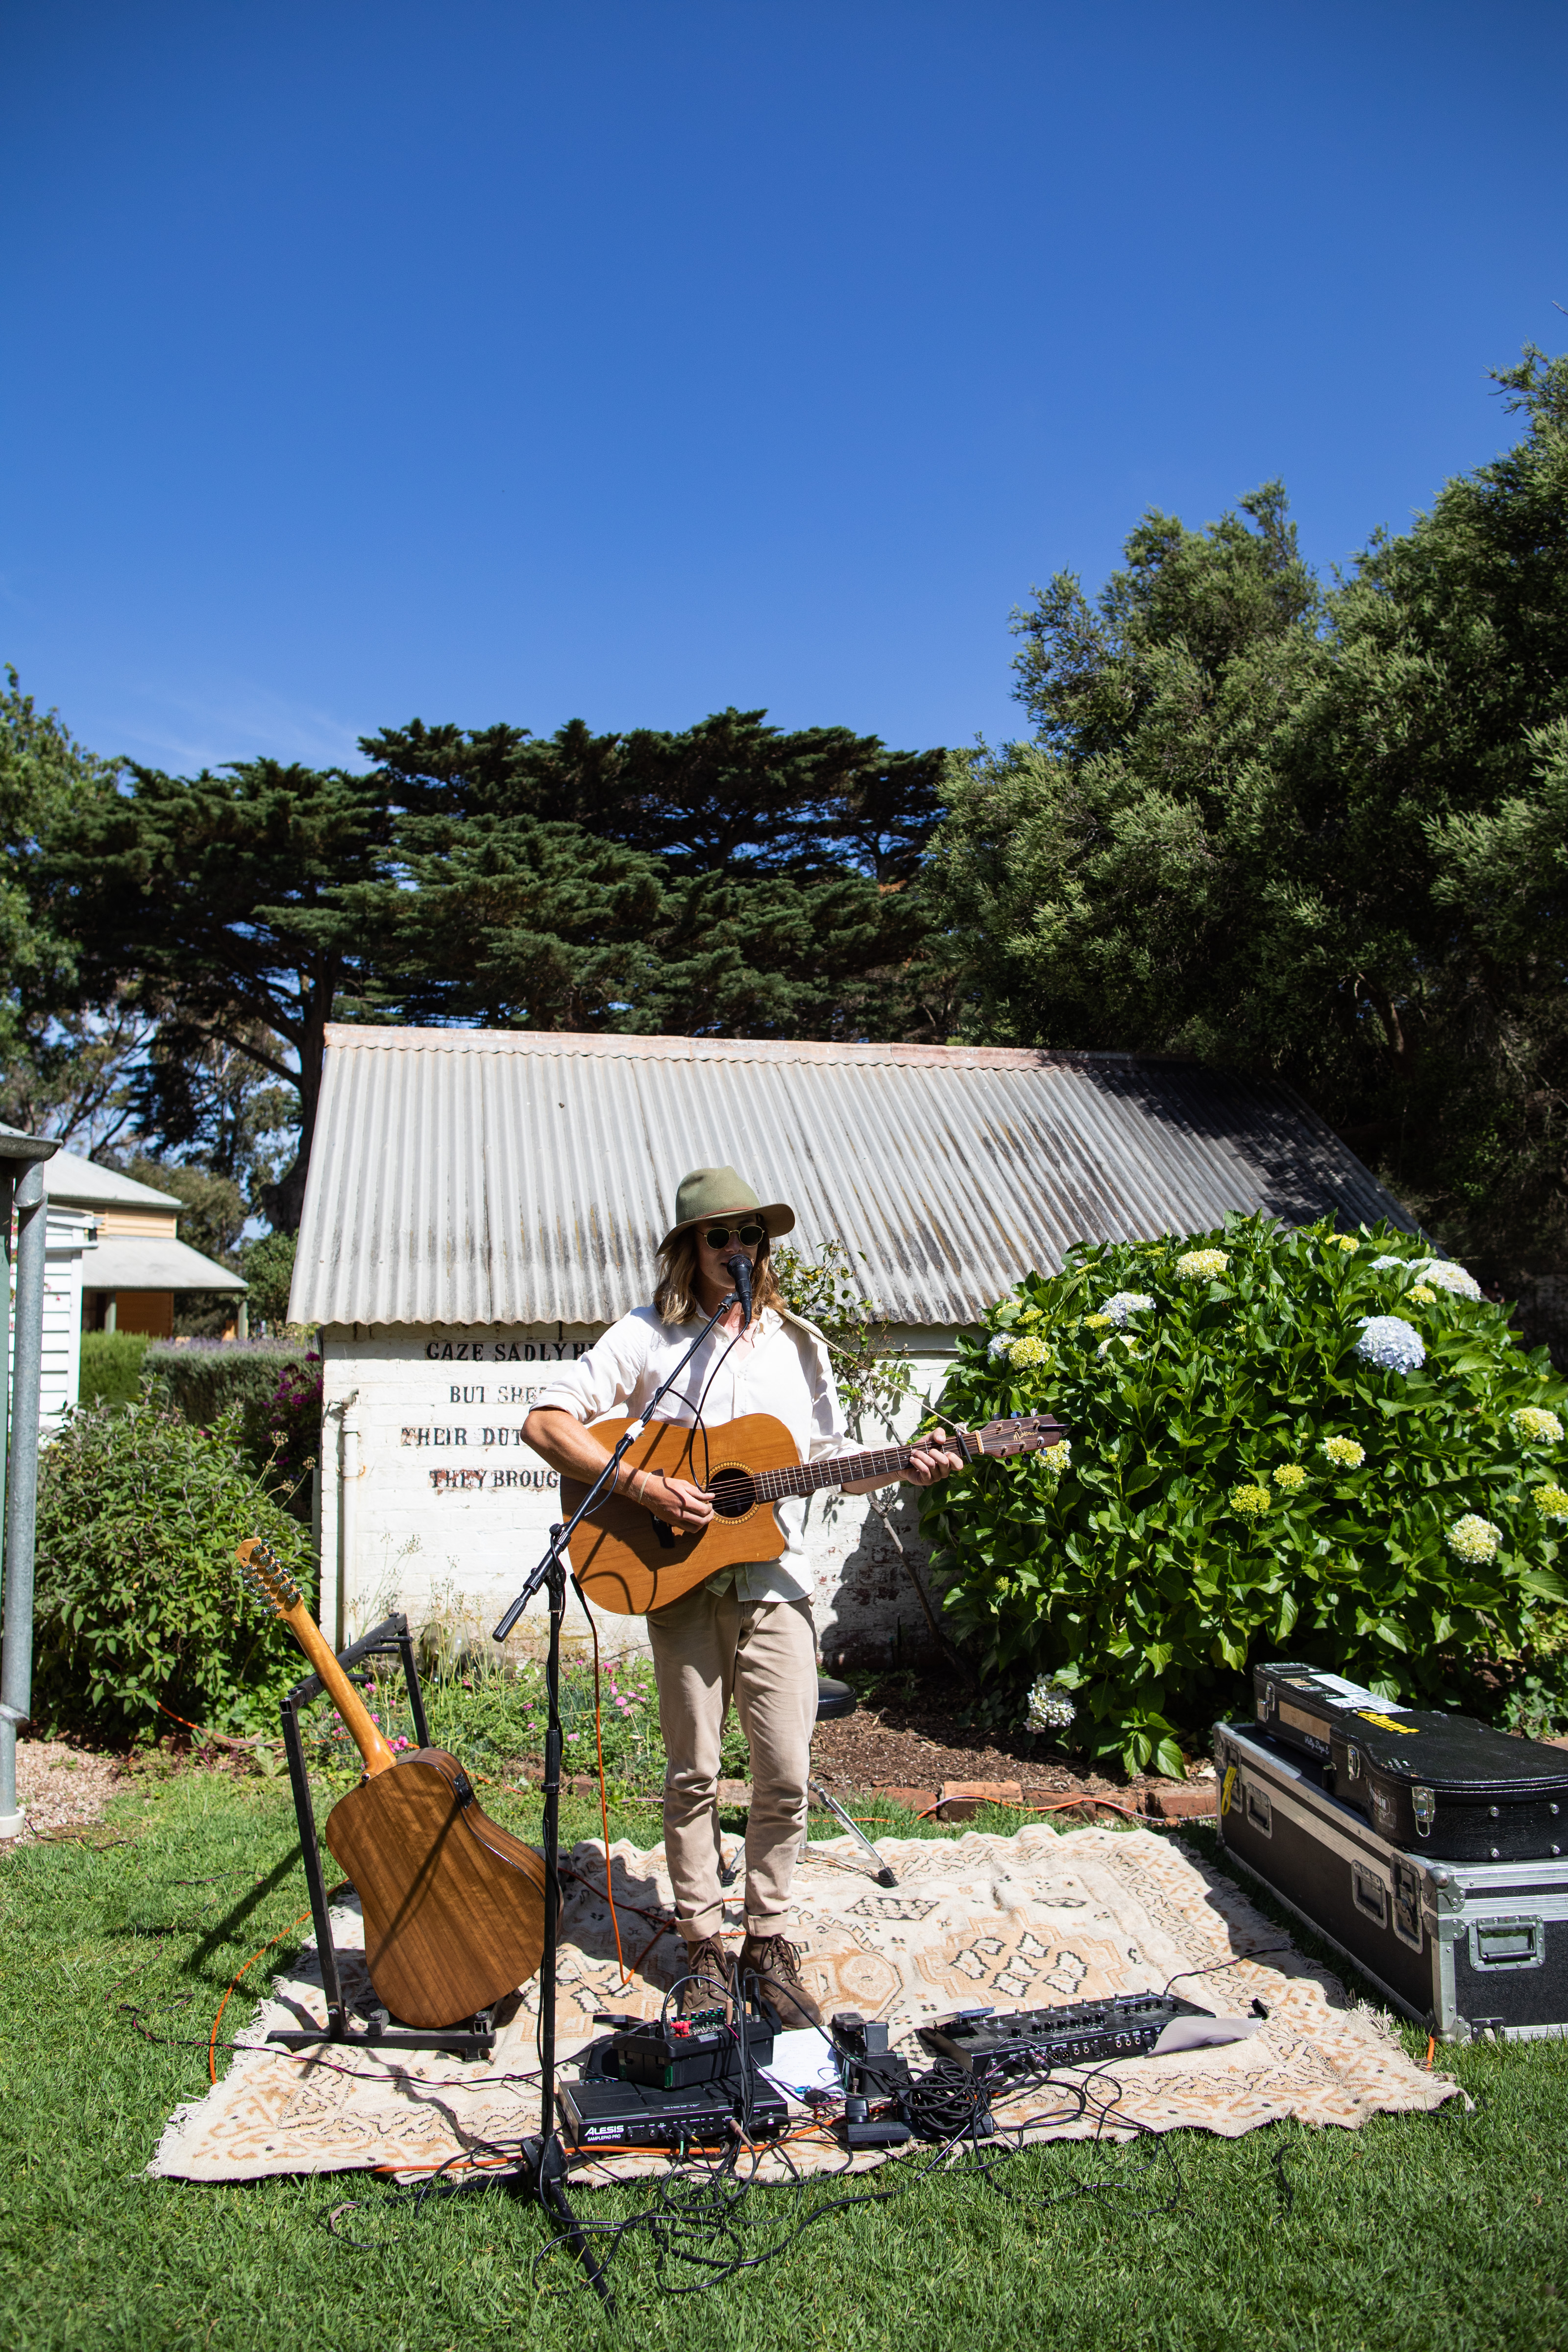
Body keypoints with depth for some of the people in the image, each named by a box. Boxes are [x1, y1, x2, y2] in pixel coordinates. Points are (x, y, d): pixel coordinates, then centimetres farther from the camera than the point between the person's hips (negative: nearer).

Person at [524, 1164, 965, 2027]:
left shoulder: (798, 1344, 10)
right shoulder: (647, 1336, -2)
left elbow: (827, 1464, 15)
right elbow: (546, 1420, -10)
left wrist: (903, 1468, -3)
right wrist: (640, 1484, -19)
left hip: (774, 1582, 3)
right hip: (681, 1582, -2)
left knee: (785, 1771, 3)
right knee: (693, 1772, 6)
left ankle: (768, 1938, 22)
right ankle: (703, 1944, 22)